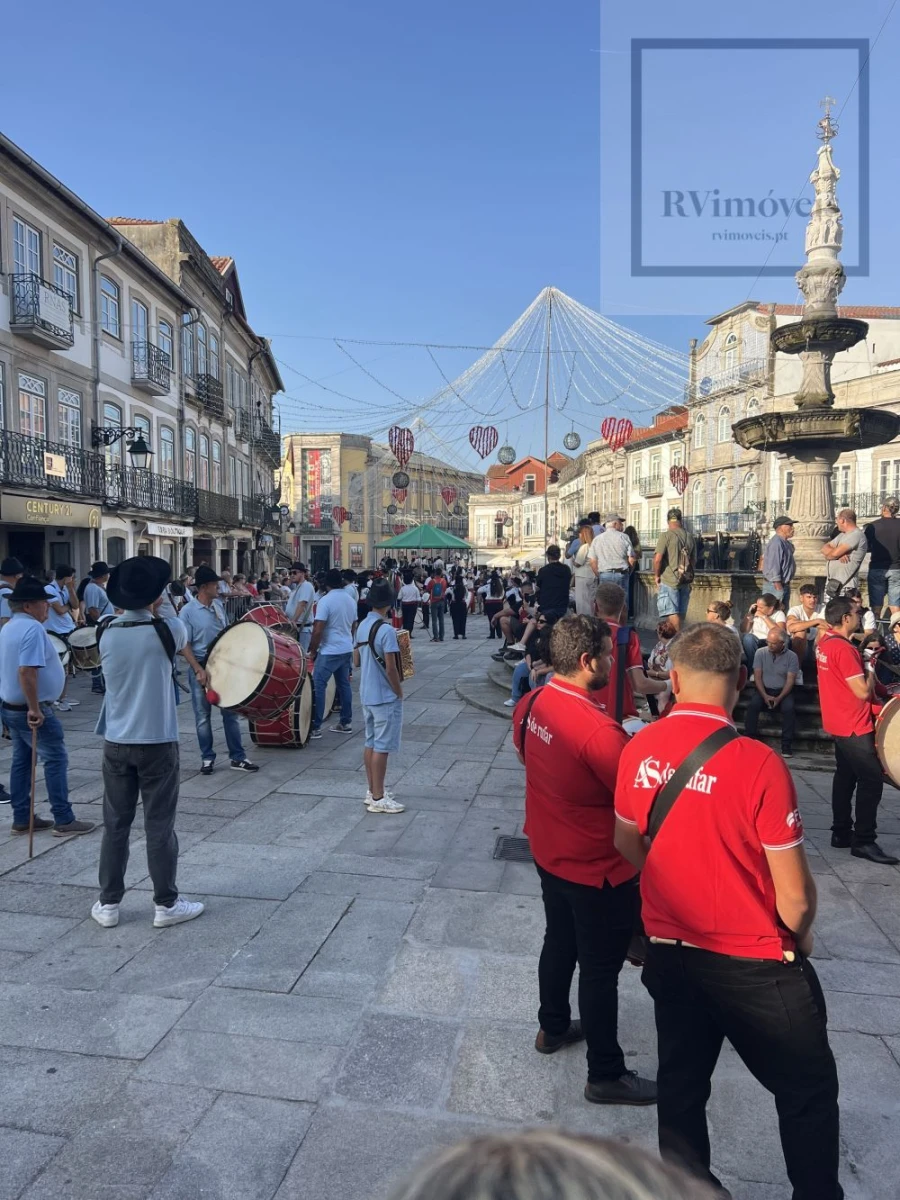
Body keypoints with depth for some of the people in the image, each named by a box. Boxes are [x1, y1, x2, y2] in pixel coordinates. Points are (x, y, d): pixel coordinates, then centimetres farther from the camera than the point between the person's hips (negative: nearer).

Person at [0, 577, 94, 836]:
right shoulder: (33, 628, -21)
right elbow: (26, 671, -30)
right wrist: (35, 709, -25)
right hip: (32, 710, -10)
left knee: (21, 761, 14)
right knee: (56, 760, -3)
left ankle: (22, 819, 21)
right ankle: (64, 821, 0)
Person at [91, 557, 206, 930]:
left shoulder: (107, 633, -1)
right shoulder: (167, 628, -11)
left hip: (116, 742, 4)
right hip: (157, 741, -4)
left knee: (115, 824, 13)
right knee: (159, 825, 4)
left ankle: (108, 903, 22)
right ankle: (166, 904, 14)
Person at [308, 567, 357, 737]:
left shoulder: (326, 600, -15)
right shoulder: (351, 600, 8)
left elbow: (318, 630, -18)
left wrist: (312, 650, -7)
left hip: (330, 651, -7)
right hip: (347, 649, 8)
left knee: (318, 686, -3)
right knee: (344, 685, 15)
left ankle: (315, 727, -4)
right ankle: (346, 722, 20)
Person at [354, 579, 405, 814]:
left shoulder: (362, 626, 6)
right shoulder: (386, 630, -20)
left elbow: (356, 661, 13)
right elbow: (390, 668, -20)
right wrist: (399, 692, -9)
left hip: (366, 694, 8)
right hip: (385, 697, -8)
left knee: (371, 743, 15)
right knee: (382, 746, -1)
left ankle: (372, 791, 24)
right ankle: (378, 799, 5)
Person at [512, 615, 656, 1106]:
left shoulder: (530, 704, -8)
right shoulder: (599, 729, -33)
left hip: (548, 853, 8)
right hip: (598, 869, -8)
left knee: (559, 942, 27)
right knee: (601, 968, 10)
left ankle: (553, 1027, 47)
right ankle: (606, 1075, 27)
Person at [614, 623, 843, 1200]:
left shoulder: (639, 750, -9)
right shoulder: (758, 763, -24)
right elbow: (795, 896, -17)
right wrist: (800, 937, 4)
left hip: (669, 951, 5)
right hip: (754, 963, -4)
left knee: (681, 1083, 22)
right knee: (809, 1089, 20)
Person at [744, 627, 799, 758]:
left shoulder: (792, 656, -4)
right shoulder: (760, 653, -2)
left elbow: (790, 680, -8)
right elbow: (757, 677, -4)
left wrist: (779, 698, -20)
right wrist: (765, 696, -16)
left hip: (783, 691, -1)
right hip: (763, 689, 1)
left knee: (789, 708, -30)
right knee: (752, 705, -29)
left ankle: (786, 745, -20)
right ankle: (749, 740, -20)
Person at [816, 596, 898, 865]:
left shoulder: (824, 642, 6)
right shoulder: (843, 649, -22)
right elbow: (863, 692, -22)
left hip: (839, 723, 10)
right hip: (853, 726, -10)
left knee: (845, 777, 15)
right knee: (872, 780, -5)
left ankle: (841, 833, 21)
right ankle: (864, 841, -1)